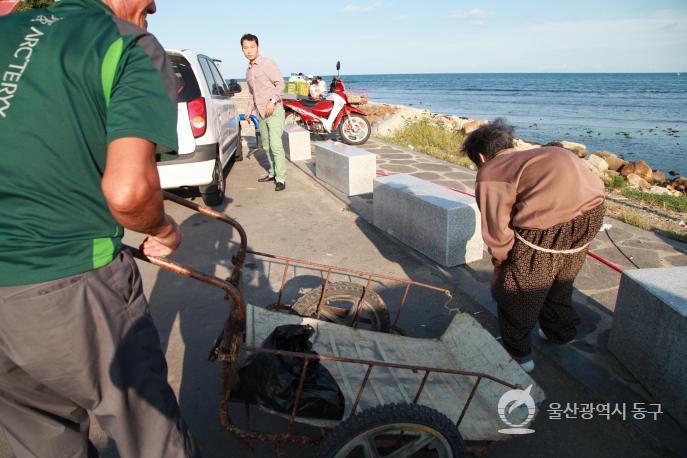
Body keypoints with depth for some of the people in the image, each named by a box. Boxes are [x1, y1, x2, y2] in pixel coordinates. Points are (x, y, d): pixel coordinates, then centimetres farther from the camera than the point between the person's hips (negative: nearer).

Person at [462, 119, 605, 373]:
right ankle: (560, 331, 54)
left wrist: (500, 260, 16)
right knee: (561, 278, 32)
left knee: (515, 287, 14)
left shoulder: (489, 173, 8)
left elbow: (496, 227, -2)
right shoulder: (532, 156, 30)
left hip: (550, 219, -8)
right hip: (593, 209, 8)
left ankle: (517, 354, 30)